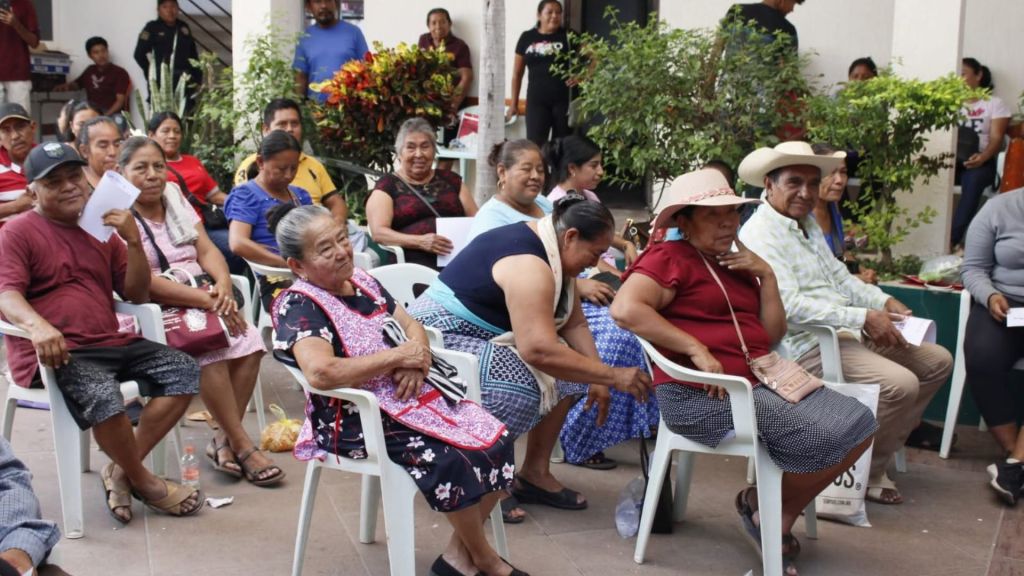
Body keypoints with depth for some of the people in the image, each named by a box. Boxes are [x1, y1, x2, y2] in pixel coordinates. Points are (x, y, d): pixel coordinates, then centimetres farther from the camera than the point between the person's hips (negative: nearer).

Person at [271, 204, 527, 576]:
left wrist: (416, 359, -10)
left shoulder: (363, 282, 11)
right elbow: (321, 374, -29)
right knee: (449, 459, -26)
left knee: (495, 440, -9)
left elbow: (412, 328, 15)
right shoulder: (297, 305, -13)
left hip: (413, 397, 8)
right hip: (355, 419, -8)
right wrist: (397, 355, -19)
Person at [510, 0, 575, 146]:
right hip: (537, 101, 1)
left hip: (564, 100, -1)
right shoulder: (527, 38, 8)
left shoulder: (569, 36, 4)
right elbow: (517, 73, 13)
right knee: (535, 144, -7)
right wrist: (514, 103, 12)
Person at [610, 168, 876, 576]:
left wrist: (767, 275, 5)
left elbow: (771, 334, 17)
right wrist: (697, 350, -24)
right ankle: (760, 504, 7)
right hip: (703, 394, -9)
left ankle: (778, 520, 9)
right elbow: (625, 309, -22)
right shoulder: (670, 259, -4)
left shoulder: (736, 266, 21)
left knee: (858, 424, -1)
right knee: (825, 439, -20)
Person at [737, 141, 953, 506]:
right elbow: (789, 306, -24)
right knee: (899, 383, -27)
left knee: (937, 361, 9)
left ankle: (881, 445, 10)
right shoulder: (760, 236, -15)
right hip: (807, 348, -11)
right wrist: (863, 318, -23)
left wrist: (884, 301, 7)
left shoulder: (808, 223, 17)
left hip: (847, 335, 11)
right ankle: (865, 472, -7)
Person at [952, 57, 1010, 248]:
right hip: (951, 159, 3)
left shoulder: (995, 103, 9)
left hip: (979, 161, -3)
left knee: (974, 180, -38)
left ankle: (952, 240, -47)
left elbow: (996, 139, -3)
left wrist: (982, 157, -26)